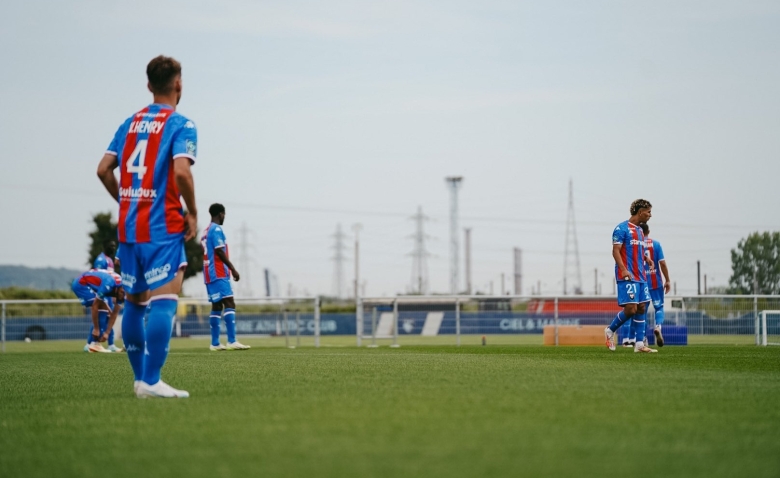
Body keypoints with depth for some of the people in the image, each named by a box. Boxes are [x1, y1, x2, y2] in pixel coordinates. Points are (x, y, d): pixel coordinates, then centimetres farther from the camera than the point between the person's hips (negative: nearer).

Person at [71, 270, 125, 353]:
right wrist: (96, 329, -23)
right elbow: (95, 306, -29)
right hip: (81, 284, -9)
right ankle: (95, 343, -18)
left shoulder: (121, 289, -11)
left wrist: (107, 332, -11)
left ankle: (91, 344, 9)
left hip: (91, 286, 9)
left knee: (107, 313, 5)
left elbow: (114, 313, -5)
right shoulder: (109, 285, -36)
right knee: (102, 308, -20)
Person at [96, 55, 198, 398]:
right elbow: (181, 171, -20)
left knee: (134, 302, 13)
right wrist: (192, 213, -9)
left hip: (128, 226, 7)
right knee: (164, 301, -10)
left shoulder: (130, 123, 13)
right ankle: (151, 381, -17)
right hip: (163, 227, -7)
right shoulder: (181, 125, -6)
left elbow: (104, 169, 10)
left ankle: (140, 377, 20)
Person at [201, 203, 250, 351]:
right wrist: (233, 269, -14)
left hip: (209, 275, 10)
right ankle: (232, 341, -22)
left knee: (217, 306, 8)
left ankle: (215, 344, 5)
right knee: (229, 304, -14)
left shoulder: (206, 231, 19)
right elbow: (220, 252, -17)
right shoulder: (216, 229, -9)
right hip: (219, 274, -10)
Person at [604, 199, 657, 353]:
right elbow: (616, 250, -13)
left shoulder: (639, 231, 19)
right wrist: (624, 270, -25)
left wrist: (647, 259, 8)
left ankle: (639, 344, 8)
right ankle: (610, 330, 8)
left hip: (640, 277, 9)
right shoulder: (622, 228, -7)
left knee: (641, 308, 5)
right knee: (630, 308, -14)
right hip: (627, 277, -9)